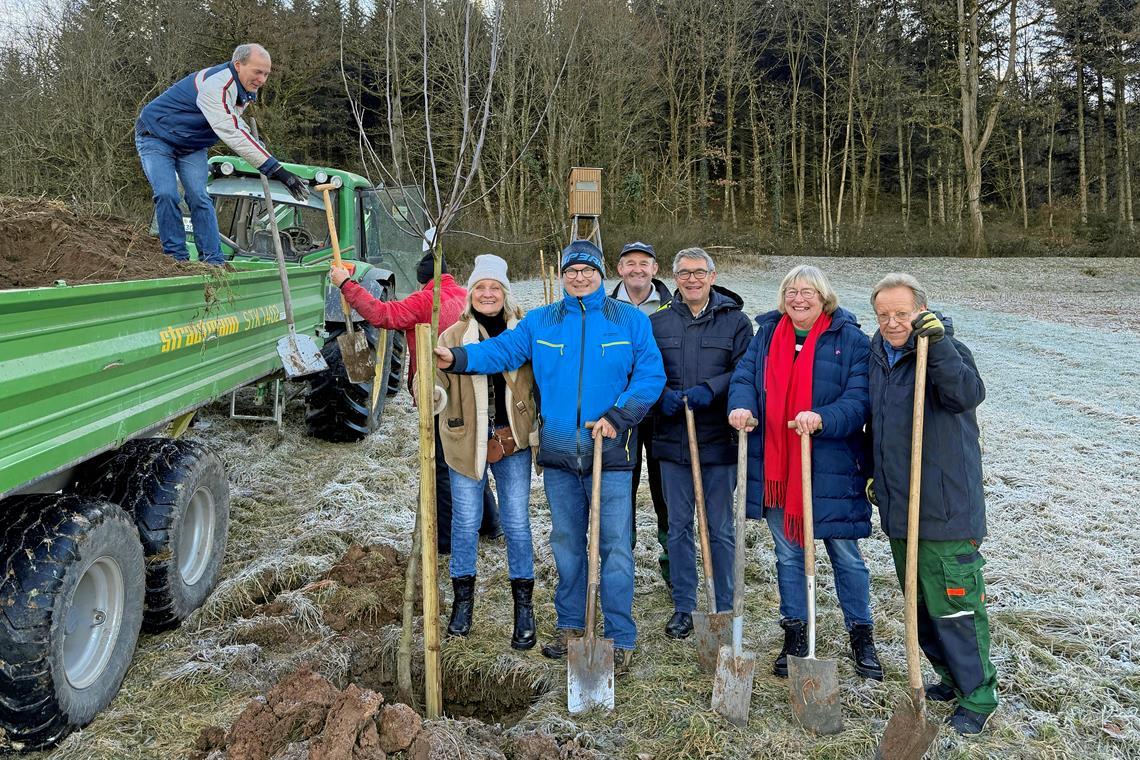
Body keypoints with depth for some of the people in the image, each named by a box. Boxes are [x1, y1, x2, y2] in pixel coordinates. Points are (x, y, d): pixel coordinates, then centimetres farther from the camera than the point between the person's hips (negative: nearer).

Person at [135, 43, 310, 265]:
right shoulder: (214, 85, -35)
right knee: (166, 195, -19)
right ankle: (177, 258, -11)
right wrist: (275, 169, -49)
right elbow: (232, 134, -45)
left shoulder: (245, 89, -4)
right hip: (156, 136, -7)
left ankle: (215, 262, -10)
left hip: (192, 146, 7)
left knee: (199, 197, -8)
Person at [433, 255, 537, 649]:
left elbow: (540, 381, 9)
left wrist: (538, 424, -2)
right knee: (465, 523, 7)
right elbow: (437, 381, -4)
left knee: (517, 524, 4)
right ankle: (463, 601, 26)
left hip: (513, 441, 0)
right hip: (467, 443, 0)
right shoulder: (453, 335, 1)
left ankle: (524, 607, 18)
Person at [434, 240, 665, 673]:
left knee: (614, 546, -1)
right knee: (565, 542, 14)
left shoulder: (630, 321, 3)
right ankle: (571, 625, 30)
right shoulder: (540, 322, 10)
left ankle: (620, 638, 11)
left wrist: (617, 417, -12)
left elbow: (651, 376, -2)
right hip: (558, 454, 3)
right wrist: (458, 358, -17)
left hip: (609, 454, -3)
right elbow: (501, 350, 0)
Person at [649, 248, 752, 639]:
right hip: (672, 441, 2)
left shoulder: (736, 321, 0)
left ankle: (726, 609, 23)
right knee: (678, 527, 12)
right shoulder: (657, 322, 7)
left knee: (721, 529, 8)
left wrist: (709, 389, -22)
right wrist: (661, 393, -14)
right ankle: (683, 606, 25)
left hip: (720, 441, -2)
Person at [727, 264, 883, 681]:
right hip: (775, 468, 4)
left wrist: (822, 419, -31)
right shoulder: (767, 334, 8)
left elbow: (859, 400, -13)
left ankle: (861, 635, 29)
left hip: (830, 470, -3)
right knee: (788, 554, 15)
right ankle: (795, 635, 31)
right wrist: (741, 405, -22)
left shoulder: (850, 340, -6)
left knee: (846, 554, 9)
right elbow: (744, 376, 0)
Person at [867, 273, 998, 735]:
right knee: (919, 603, 18)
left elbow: (968, 395, -33)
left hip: (945, 510, -8)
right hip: (898, 506, 8)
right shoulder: (878, 354, 10)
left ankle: (978, 696, 15)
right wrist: (875, 471, 18)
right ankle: (952, 678, 36)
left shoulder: (944, 349, -12)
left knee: (955, 607, -1)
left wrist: (937, 345, -41)